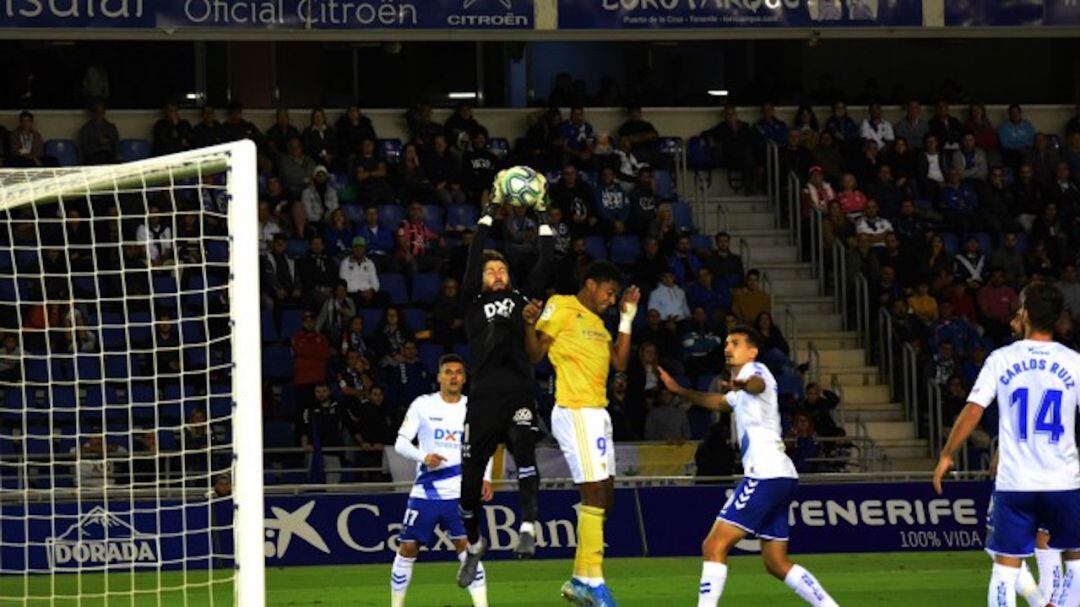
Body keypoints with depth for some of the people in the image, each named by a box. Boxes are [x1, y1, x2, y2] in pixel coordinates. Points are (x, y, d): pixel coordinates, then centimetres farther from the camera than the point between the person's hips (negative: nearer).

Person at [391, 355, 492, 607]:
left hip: (459, 494, 0)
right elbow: (401, 443, -1)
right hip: (425, 490, 0)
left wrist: (485, 479, 0)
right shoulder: (423, 405, 0)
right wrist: (423, 457, -20)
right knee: (408, 548, 3)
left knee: (467, 547, -11)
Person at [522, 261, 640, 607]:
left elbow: (619, 363, 14)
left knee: (604, 498, 9)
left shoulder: (597, 322, 20)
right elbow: (535, 354, -10)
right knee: (594, 495, -12)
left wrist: (627, 319, 14)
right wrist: (530, 325, -29)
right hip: (575, 413, -9)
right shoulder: (561, 309, -4)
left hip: (597, 414, 9)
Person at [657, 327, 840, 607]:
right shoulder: (740, 393, 27)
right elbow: (720, 402, 51)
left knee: (714, 546, -13)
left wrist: (742, 384, -54)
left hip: (766, 475, -10)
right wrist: (679, 390, 45)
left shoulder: (755, 369, -3)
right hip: (780, 477, 10)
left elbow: (758, 383, -30)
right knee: (776, 563, 11)